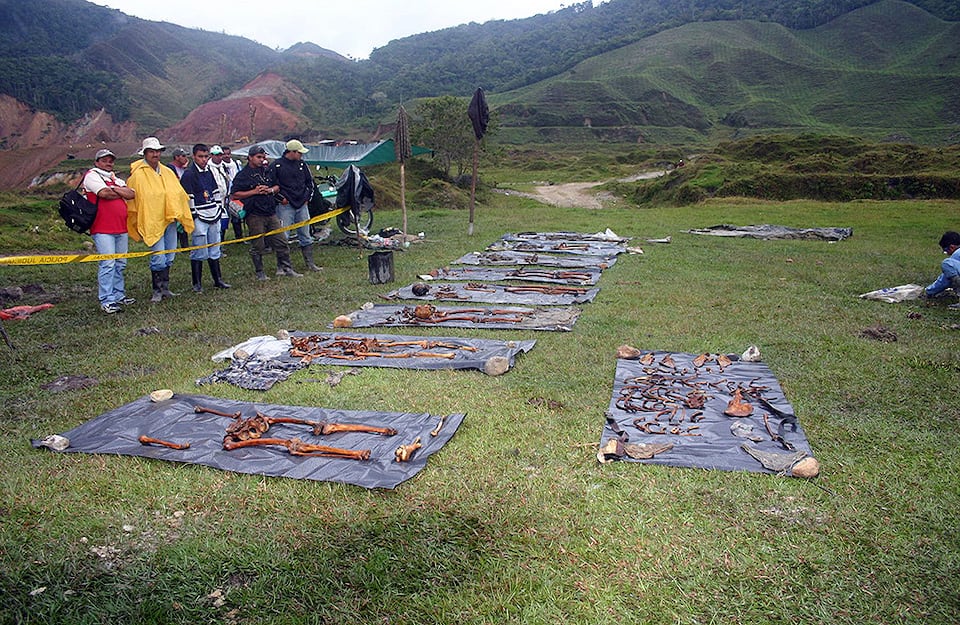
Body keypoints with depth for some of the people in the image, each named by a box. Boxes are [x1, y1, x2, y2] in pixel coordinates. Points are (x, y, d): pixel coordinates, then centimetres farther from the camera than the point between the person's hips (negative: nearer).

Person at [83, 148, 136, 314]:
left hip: (120, 228, 8)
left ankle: (119, 295, 20)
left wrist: (114, 189, -7)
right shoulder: (92, 176, 1)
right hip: (102, 229, -8)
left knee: (120, 264, 11)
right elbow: (104, 193, -16)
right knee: (108, 264, -10)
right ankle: (106, 301, -8)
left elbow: (132, 194, 6)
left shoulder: (116, 179, 22)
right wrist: (122, 193, 1)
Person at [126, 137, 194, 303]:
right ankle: (157, 291, 5)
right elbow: (130, 201, -2)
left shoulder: (168, 172, 12)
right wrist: (137, 225, 0)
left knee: (168, 258, 13)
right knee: (158, 259, -8)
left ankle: (165, 288, 25)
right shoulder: (137, 175, -6)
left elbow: (180, 195, 18)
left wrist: (183, 218, 15)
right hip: (152, 223, -6)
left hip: (170, 221, 6)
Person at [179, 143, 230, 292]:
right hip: (199, 217, -7)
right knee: (199, 252, -4)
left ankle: (218, 280, 22)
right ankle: (197, 284, 4)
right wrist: (192, 216, -14)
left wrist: (220, 208, 17)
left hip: (213, 216, 7)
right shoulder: (189, 174, -10)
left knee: (214, 250, 13)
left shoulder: (209, 172, 14)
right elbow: (187, 197, -13)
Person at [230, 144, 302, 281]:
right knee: (258, 246, 3)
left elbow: (277, 186, 22)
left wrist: (270, 190, -2)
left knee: (281, 242, 7)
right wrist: (254, 191, -16)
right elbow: (234, 195, -10)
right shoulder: (243, 175, -6)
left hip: (271, 213, 6)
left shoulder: (268, 171, 12)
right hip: (255, 215, -6)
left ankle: (286, 268, 17)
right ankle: (260, 273, 15)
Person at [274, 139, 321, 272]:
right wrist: (281, 198, -7)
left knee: (305, 235, 10)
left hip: (302, 204, 5)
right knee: (283, 236, -3)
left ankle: (310, 263, 17)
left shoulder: (302, 164, 9)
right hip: (286, 205, -5)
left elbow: (310, 181, 19)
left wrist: (308, 197, 10)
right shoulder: (277, 165, -5)